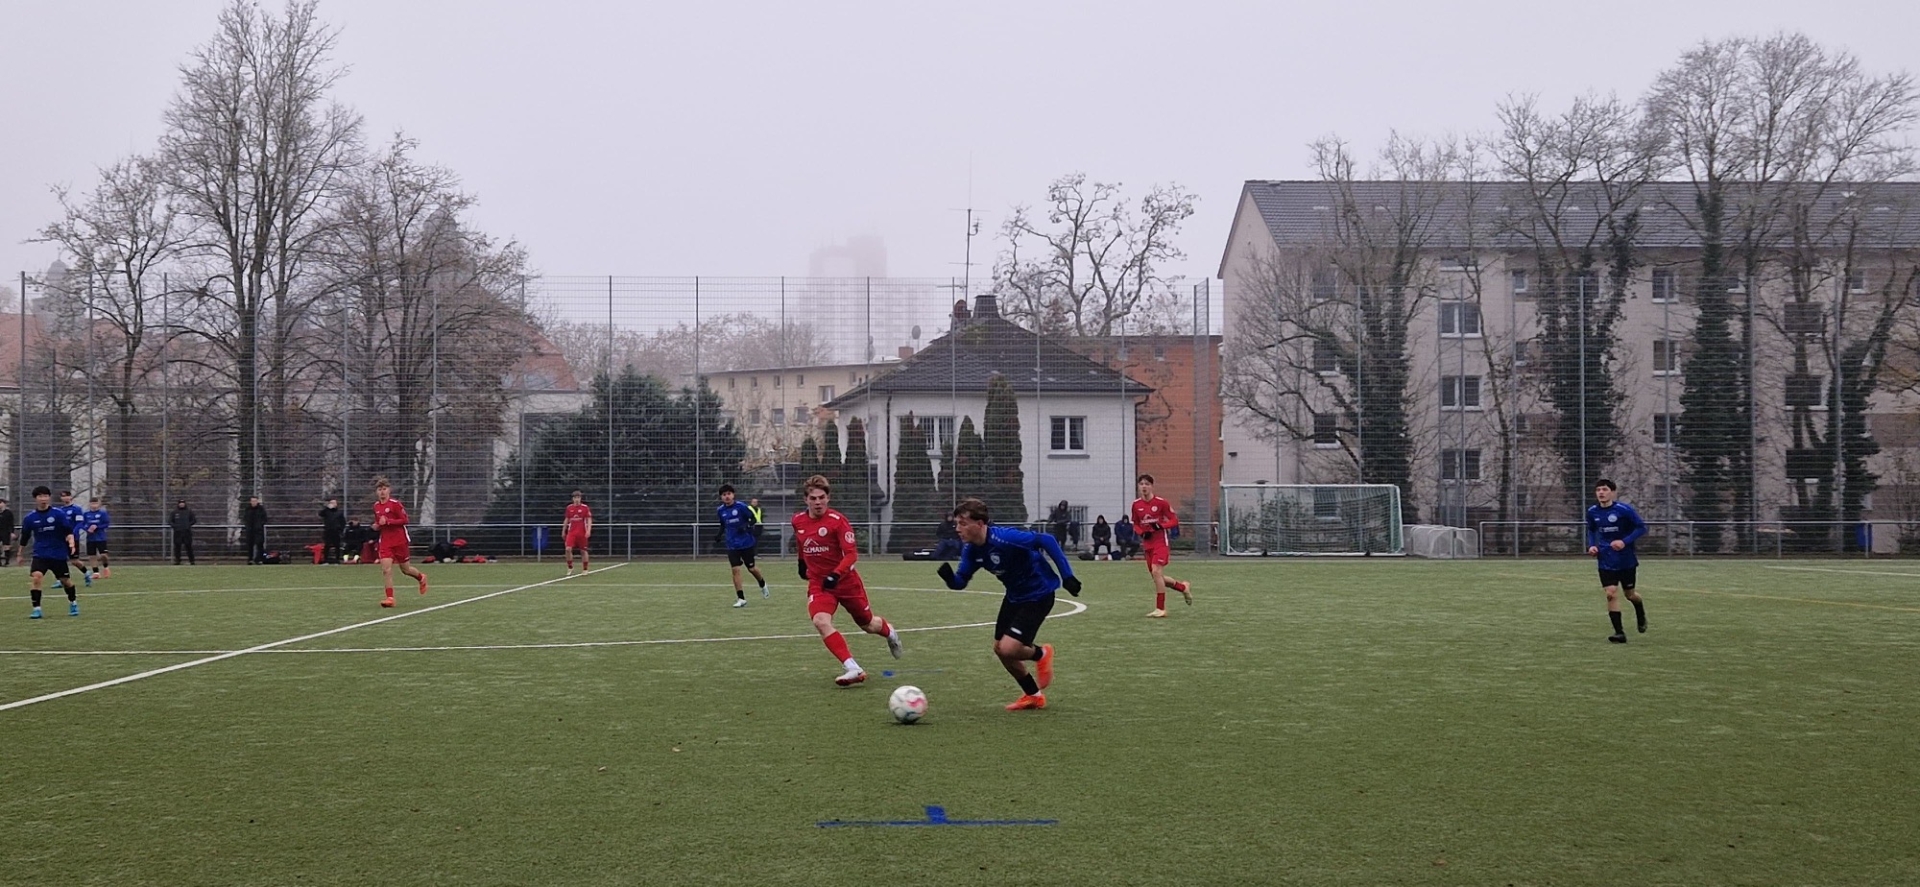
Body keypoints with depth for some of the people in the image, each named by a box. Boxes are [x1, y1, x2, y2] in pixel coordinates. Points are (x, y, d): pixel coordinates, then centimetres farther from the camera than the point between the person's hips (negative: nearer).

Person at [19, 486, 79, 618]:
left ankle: (73, 603, 37)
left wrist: (71, 542, -27)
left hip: (58, 554, -1)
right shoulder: (30, 518, -2)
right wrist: (21, 554, 19)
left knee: (64, 580, 10)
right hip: (40, 554, 1)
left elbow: (68, 531, -8)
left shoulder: (59, 514, -8)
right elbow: (24, 537, 11)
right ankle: (36, 609, -15)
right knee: (36, 576, -21)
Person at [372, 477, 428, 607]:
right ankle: (390, 598, -10)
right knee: (386, 569, -13)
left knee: (405, 569, 10)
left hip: (400, 541, -4)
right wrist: (377, 525, 0)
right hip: (385, 541, 4)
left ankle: (421, 578, 42)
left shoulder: (395, 503, -11)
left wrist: (388, 521, -23)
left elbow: (404, 520, -13)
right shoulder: (376, 506, 7)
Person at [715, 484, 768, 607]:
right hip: (732, 545, 3)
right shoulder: (720, 510, 2)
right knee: (735, 569, -7)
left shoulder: (741, 507, -12)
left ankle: (763, 585, 40)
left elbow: (754, 519, -7)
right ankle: (741, 599, 0)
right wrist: (719, 535, 1)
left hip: (747, 543, -3)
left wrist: (747, 526, -24)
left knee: (751, 568, 7)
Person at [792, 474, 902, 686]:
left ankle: (889, 632, 53)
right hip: (818, 583, 3)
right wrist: (802, 563, 28)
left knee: (867, 624, 14)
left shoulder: (837, 520, -18)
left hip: (845, 580, -3)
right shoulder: (798, 521, -2)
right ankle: (854, 669, -26)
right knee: (821, 622, -26)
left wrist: (835, 575, -33)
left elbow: (851, 553, -21)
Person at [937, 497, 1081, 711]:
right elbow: (960, 581, -2)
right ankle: (1033, 695, 30)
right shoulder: (971, 550, -7)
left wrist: (1066, 575, -27)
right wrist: (949, 577, -27)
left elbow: (1046, 541, -28)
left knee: (1008, 649, -17)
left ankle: (1041, 654, 17)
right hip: (1015, 595, 8)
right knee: (999, 648, 11)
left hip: (1038, 595, -8)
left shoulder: (1004, 538, -31)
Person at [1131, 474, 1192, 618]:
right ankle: (1183, 587, 35)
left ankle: (1160, 609, -11)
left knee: (1156, 572, -19)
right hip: (1147, 544, 6)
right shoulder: (1136, 505, 5)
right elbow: (1136, 525, 16)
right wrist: (1142, 533, -5)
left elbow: (1174, 521, -6)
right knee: (1157, 577, 9)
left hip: (1161, 542, -6)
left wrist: (1160, 525, -23)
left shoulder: (1161, 503, -9)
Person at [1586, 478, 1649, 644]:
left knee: (1630, 594, 12)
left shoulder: (1624, 510, -16)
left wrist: (1625, 541, -24)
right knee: (1611, 593, -11)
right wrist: (1592, 545, -1)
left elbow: (1641, 527, -11)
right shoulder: (1592, 512, -2)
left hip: (1626, 560, -2)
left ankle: (1641, 614, 47)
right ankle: (1619, 632, -6)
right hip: (1606, 562, 2)